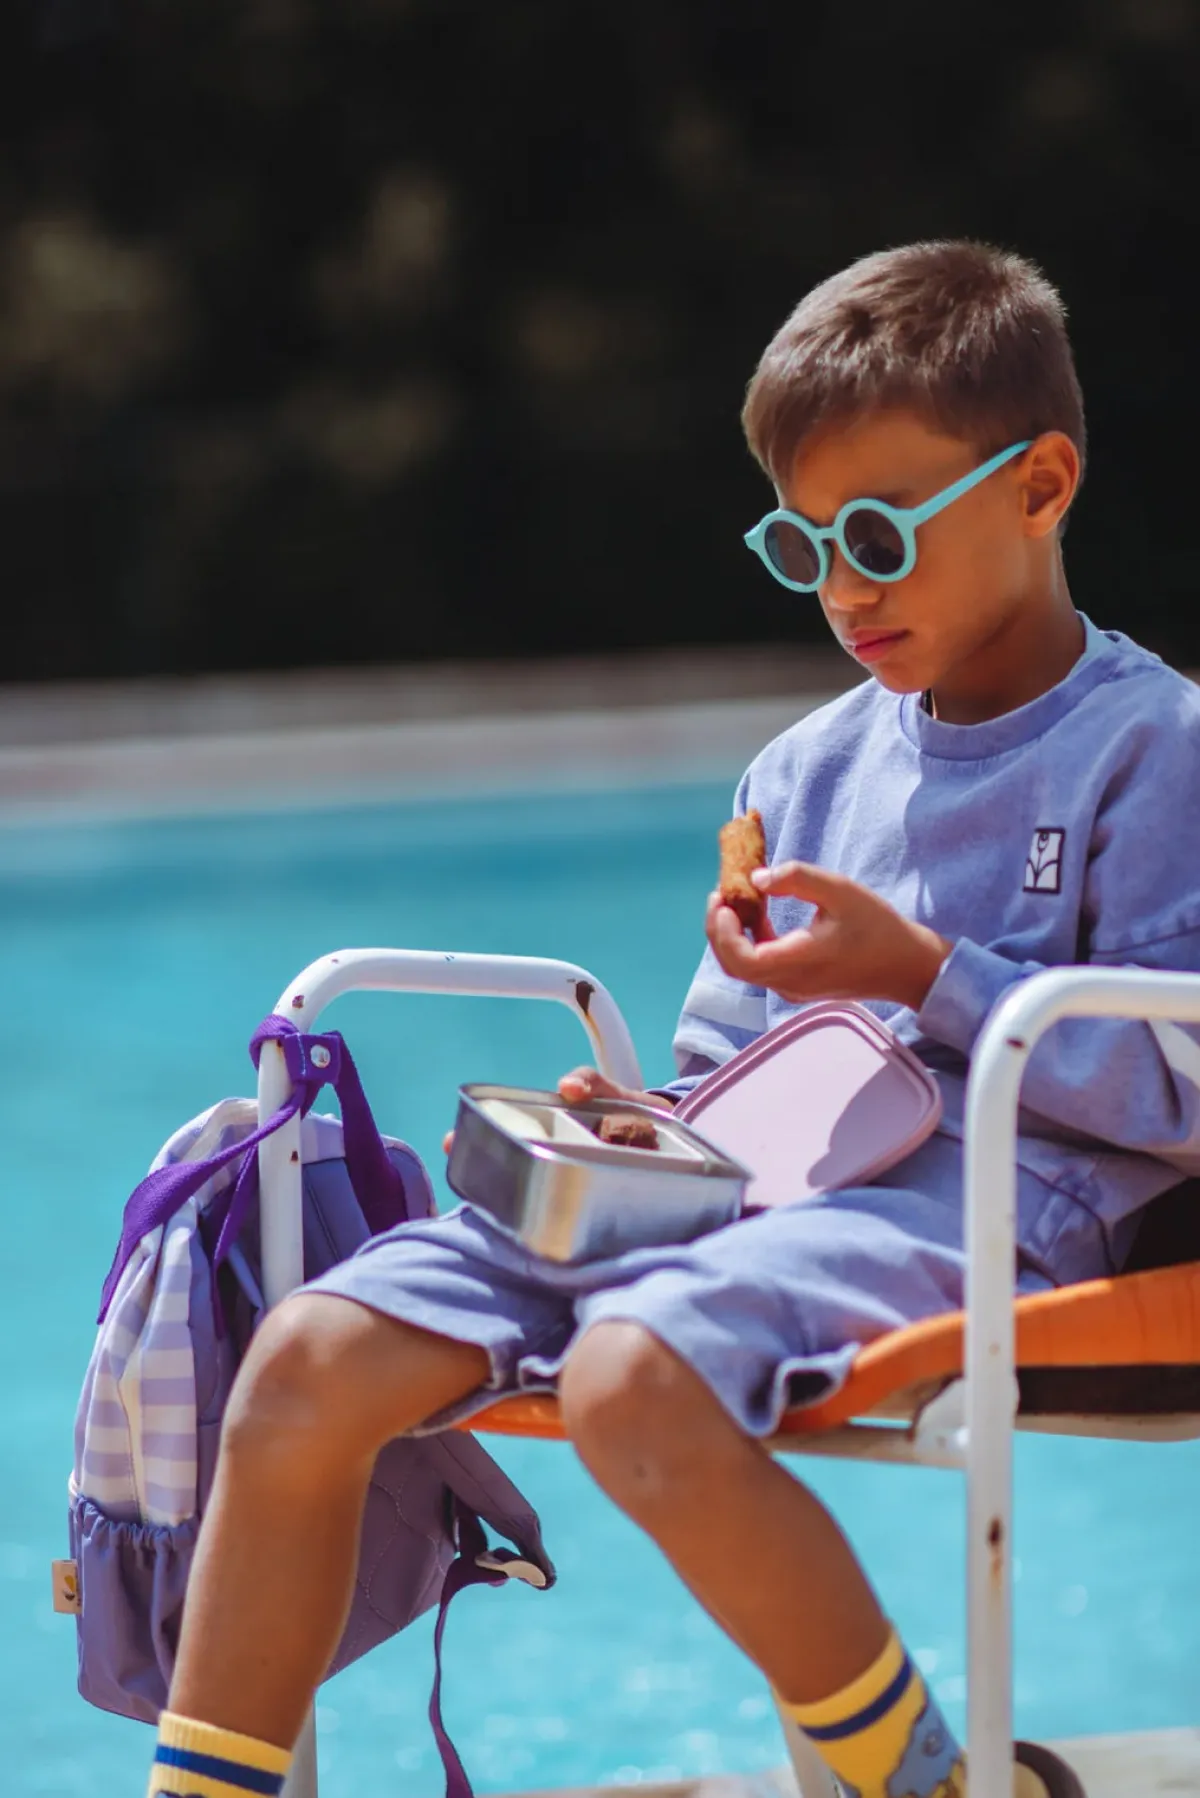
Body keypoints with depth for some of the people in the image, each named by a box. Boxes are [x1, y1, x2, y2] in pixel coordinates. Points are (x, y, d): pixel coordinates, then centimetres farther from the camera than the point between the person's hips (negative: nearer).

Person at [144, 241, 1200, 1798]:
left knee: (635, 1375, -38)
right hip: (745, 1185, 7)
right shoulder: (808, 768, 23)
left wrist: (921, 972, -12)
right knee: (312, 1356, -14)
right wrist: (642, 1120, 7)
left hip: (972, 1204, -7)